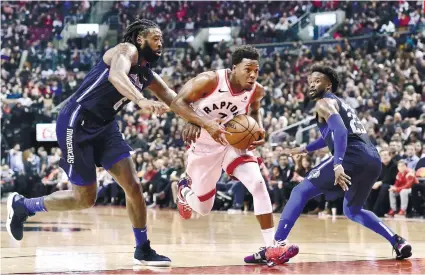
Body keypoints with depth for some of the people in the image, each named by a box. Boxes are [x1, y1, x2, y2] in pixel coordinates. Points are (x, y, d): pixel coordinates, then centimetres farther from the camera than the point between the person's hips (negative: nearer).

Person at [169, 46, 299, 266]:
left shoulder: (256, 90, -14)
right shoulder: (210, 81, -27)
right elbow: (177, 103, -24)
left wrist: (259, 131, -10)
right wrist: (206, 123, -37)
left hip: (233, 143, 3)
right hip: (204, 147, -2)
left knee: (258, 184, -23)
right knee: (203, 208, 10)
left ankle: (271, 246, -23)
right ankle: (184, 190, 48)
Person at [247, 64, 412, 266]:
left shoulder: (324, 103, 5)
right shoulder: (340, 103, 33)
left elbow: (340, 131, -14)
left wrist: (337, 164, -24)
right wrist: (304, 150, 55)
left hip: (352, 157, -9)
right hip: (373, 160, 9)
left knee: (300, 192, -2)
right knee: (352, 210, 29)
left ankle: (274, 248, -11)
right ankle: (398, 242, 13)